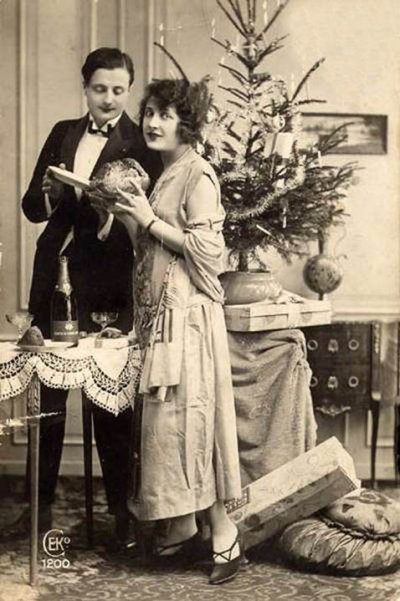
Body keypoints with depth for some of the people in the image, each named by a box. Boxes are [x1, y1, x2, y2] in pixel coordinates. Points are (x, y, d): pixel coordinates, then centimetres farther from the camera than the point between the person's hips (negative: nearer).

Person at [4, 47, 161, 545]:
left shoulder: (141, 143, -1)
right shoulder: (63, 134, 14)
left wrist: (116, 207, -27)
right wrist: (51, 192, -10)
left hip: (107, 284, -5)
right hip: (55, 279, 5)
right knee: (45, 394, 10)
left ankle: (120, 508, 16)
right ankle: (41, 504, 21)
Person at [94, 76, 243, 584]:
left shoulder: (197, 174, -9)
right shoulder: (163, 175, 17)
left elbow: (208, 250, -17)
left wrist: (149, 220, -13)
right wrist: (129, 217, 4)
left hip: (187, 314, -8)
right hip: (158, 313, 8)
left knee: (188, 418, -7)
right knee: (170, 419, 10)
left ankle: (223, 533, 1)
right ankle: (181, 526, 18)